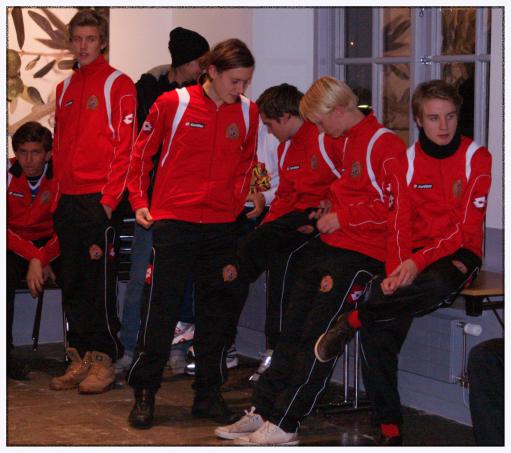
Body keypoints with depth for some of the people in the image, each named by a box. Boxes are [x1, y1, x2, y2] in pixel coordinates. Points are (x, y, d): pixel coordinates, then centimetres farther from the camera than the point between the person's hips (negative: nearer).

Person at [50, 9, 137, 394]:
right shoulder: (65, 88, 16)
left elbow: (125, 145, -9)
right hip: (68, 201, 7)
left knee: (99, 285, -6)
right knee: (73, 286, 8)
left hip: (99, 201, -7)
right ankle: (80, 360, 15)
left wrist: (110, 197, -14)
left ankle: (104, 361, 1)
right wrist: (60, 191, 11)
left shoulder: (117, 84, -4)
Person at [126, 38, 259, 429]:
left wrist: (237, 204, 14)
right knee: (160, 312, -1)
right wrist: (139, 201, 2)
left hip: (222, 226, 3)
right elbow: (142, 152, 5)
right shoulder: (172, 104, -5)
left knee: (216, 312, 8)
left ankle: (209, 394, 19)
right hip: (173, 222, -3)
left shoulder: (248, 112, 4)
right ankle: (145, 394, 10)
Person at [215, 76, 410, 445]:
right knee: (293, 330, 8)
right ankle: (262, 413, 13)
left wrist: (343, 217, -14)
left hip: (358, 254, -9)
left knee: (317, 337, -9)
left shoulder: (384, 144, -12)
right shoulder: (348, 141, 16)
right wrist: (331, 209, 14)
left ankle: (283, 427, -4)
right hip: (327, 246, 9)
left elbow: (395, 206, -19)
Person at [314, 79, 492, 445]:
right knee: (379, 332, -20)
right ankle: (390, 429, -10)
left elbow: (467, 229, -10)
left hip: (458, 255, -3)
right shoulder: (406, 160, 7)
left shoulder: (476, 158, -4)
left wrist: (419, 261, -22)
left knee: (439, 285, -40)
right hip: (411, 259, 3)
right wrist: (394, 269, -14)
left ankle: (352, 320, -18)